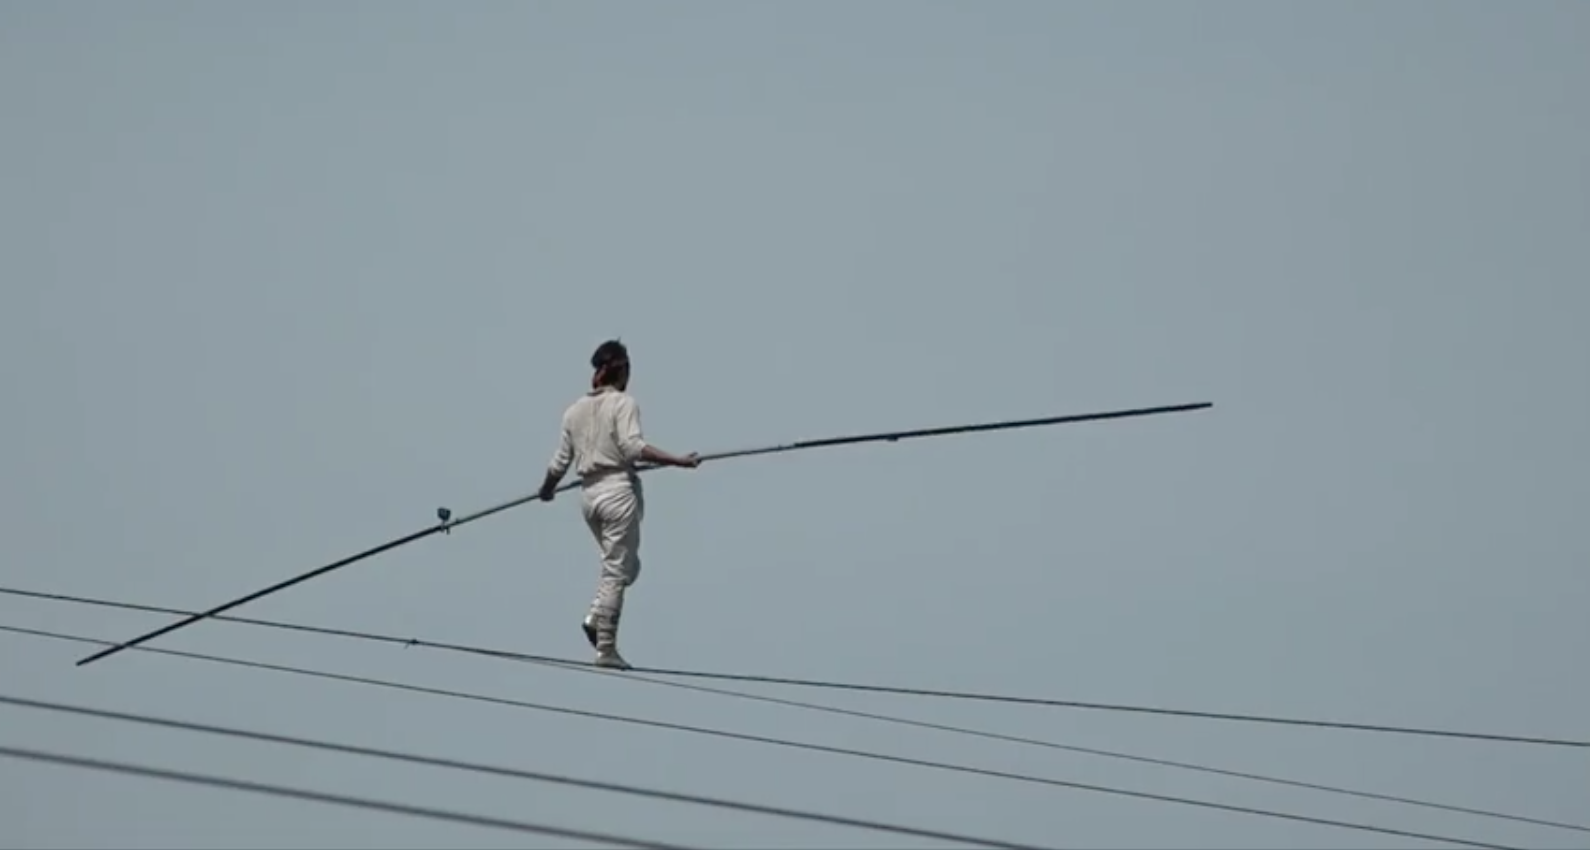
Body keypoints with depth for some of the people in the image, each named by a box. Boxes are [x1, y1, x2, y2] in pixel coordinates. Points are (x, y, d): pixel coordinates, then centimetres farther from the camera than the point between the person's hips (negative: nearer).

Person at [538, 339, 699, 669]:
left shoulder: (575, 410, 11)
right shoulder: (623, 403, -6)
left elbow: (560, 462, 13)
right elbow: (633, 446, -20)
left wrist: (546, 490, 30)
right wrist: (678, 461, -23)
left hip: (589, 493, 6)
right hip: (618, 490, -6)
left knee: (626, 566, 20)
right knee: (617, 571, -1)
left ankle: (595, 618, 0)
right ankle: (606, 648, -3)